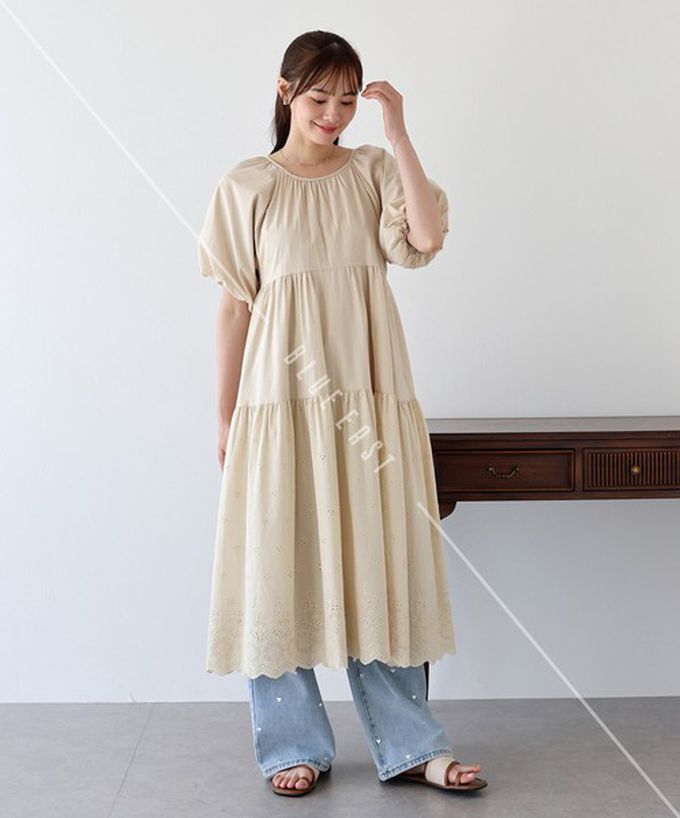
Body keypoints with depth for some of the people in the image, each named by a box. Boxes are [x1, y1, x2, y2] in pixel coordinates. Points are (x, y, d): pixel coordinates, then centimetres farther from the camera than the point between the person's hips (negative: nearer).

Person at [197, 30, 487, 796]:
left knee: (381, 561, 5)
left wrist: (398, 131, -9)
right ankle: (293, 745, 17)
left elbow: (427, 238, -11)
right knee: (281, 562, 3)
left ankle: (408, 744, 15)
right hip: (281, 395, -1)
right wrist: (224, 415, 3)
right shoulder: (246, 185, 5)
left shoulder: (374, 170, 8)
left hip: (370, 394, 1)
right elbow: (236, 305, 4)